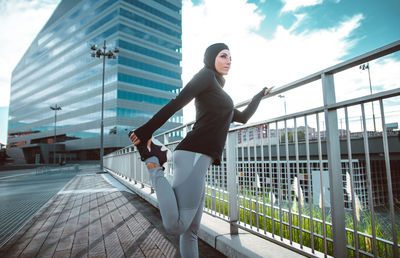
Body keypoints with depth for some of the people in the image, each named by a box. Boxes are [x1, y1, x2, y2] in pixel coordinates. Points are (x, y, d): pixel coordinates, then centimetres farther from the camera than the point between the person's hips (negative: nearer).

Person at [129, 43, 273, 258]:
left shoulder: (220, 95, 32)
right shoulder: (207, 74, 6)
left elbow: (243, 117, 41)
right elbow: (176, 103, -7)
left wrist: (260, 95, 56)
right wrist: (146, 131, -16)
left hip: (200, 159, 10)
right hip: (193, 156, -9)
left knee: (191, 231, 10)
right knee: (176, 226, -18)